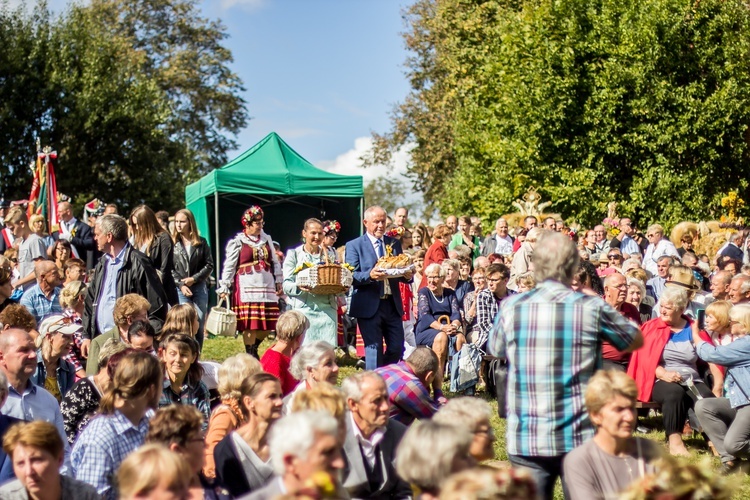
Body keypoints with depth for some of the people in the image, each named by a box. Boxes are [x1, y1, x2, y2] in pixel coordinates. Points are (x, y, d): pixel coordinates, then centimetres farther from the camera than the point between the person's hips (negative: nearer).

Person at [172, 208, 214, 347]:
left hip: (199, 287, 2)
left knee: (199, 325, 3)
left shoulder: (201, 242, 8)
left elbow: (209, 264, 4)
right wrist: (180, 284, -12)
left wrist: (194, 279, -7)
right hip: (180, 290, -2)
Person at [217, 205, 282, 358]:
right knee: (249, 323, -5)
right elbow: (229, 266, 0)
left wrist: (279, 282, 13)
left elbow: (275, 262, 19)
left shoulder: (267, 239, 15)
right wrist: (224, 287, -4)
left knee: (268, 323, 2)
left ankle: (253, 348, 22)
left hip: (267, 286, 5)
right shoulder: (237, 242, 1)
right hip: (247, 287, -5)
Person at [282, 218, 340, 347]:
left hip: (326, 310, 2)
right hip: (302, 309, -2)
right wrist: (298, 287, -21)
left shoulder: (330, 254, 16)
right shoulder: (294, 254, 7)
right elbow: (286, 285, -1)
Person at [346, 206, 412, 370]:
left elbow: (401, 270, 15)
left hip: (392, 305, 5)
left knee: (397, 348, 6)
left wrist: (407, 276, -9)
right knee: (374, 349, -1)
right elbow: (351, 276, -8)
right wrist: (370, 275, -27)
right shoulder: (354, 245, 1)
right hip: (369, 306, -4)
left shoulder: (394, 244, 15)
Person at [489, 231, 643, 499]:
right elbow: (636, 340, 11)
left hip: (525, 439, 1)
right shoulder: (592, 308, -7)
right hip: (579, 437, -1)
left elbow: (496, 350, 17)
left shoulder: (511, 307, -2)